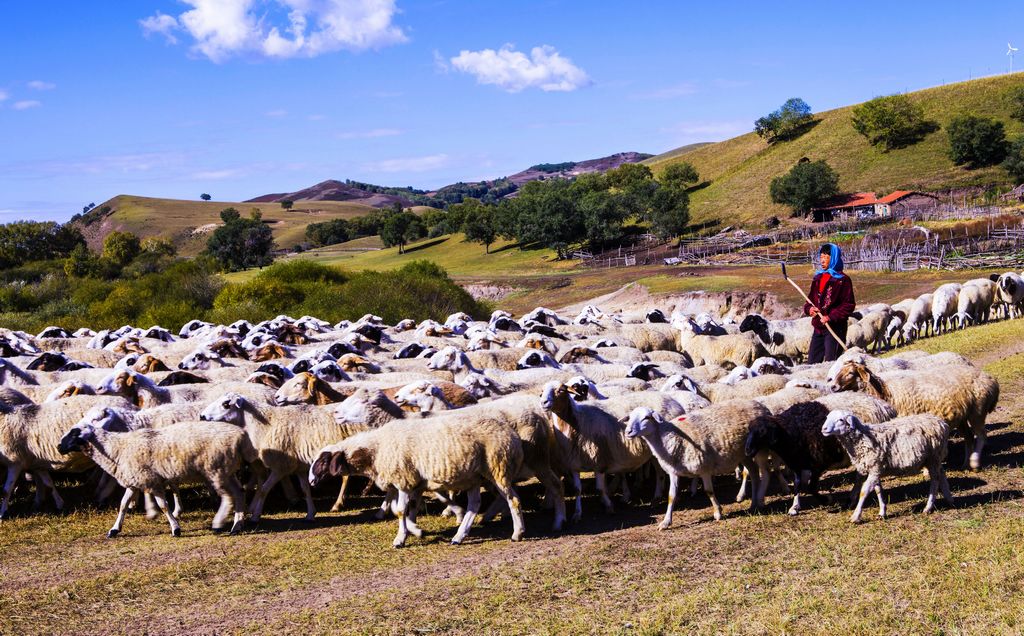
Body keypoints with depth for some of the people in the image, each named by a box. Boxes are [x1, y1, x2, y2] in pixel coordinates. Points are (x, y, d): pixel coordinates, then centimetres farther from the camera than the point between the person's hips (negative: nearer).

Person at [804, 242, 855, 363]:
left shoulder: (843, 280, -6)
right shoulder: (818, 278, 15)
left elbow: (849, 305, -11)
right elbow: (810, 300, 21)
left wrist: (831, 317, -20)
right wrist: (809, 309, -2)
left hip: (835, 328, -7)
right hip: (818, 328, 7)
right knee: (812, 361, 8)